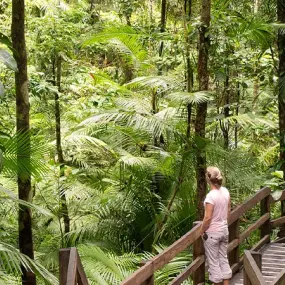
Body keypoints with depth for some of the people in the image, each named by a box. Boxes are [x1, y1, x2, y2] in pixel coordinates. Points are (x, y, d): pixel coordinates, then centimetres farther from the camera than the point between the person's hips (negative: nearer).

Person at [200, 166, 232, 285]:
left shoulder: (211, 196, -24)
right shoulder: (225, 191, -3)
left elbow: (208, 218, -21)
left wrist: (202, 231, -7)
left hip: (212, 233, -7)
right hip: (224, 230, 7)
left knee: (213, 262, 7)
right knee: (223, 259, 17)